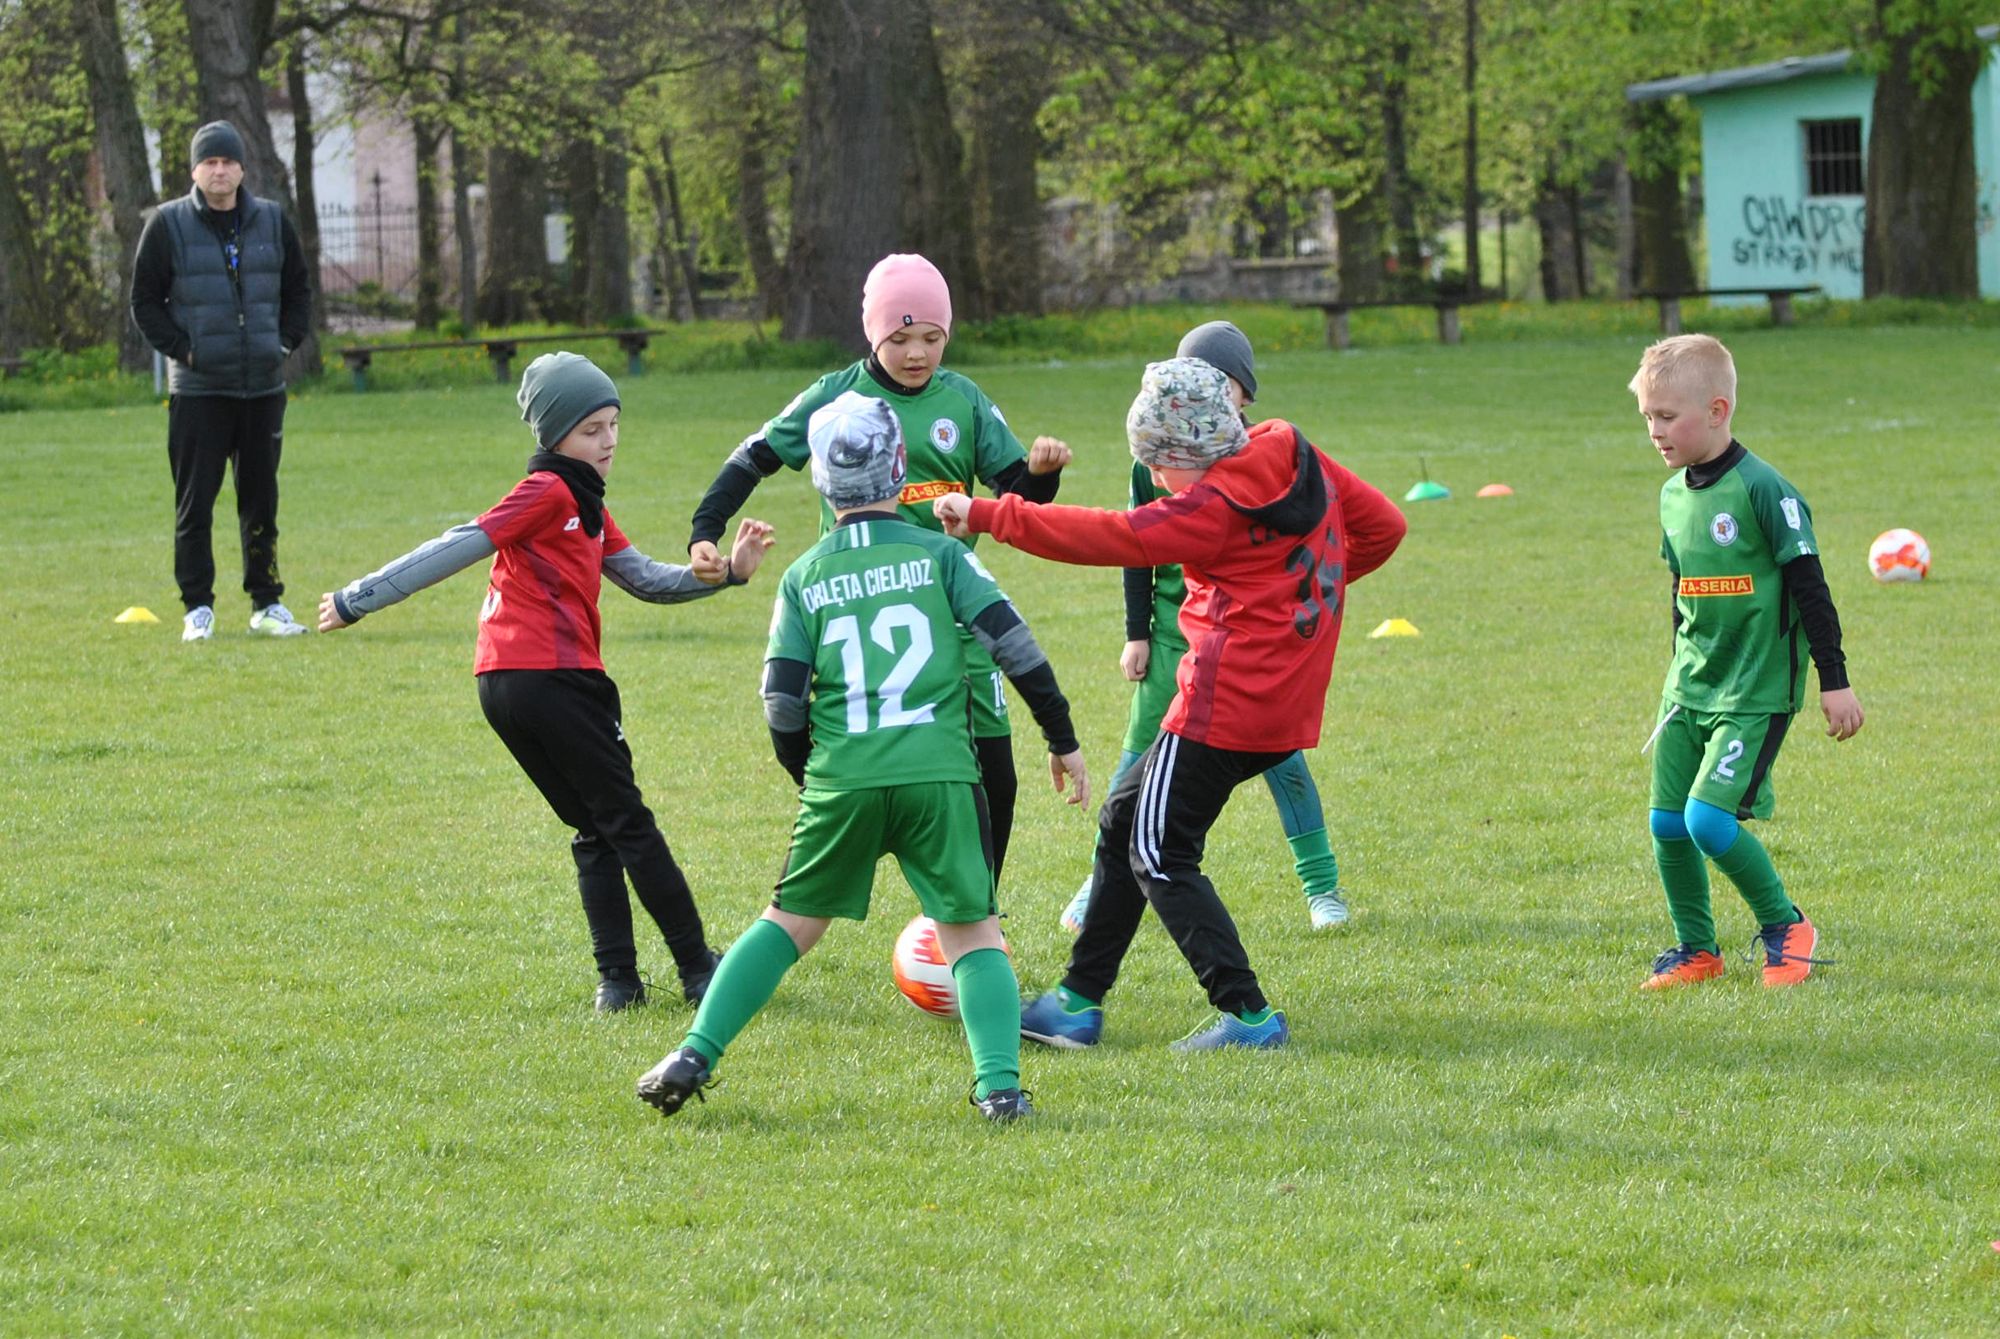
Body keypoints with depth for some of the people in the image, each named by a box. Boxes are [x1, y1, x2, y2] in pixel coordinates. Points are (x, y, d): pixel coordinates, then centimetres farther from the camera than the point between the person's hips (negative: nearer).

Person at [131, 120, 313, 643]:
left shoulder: (273, 223, 8)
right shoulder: (169, 226, -1)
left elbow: (299, 292, 17)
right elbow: (145, 302, 2)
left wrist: (285, 343, 3)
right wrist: (181, 348, -8)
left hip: (263, 385, 3)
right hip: (197, 389, -3)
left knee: (262, 499, 8)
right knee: (195, 502, -2)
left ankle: (266, 603, 16)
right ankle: (198, 608, 4)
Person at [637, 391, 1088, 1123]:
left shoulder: (805, 576, 9)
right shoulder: (940, 553, 5)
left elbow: (783, 701, 5)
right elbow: (1013, 645, 1)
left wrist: (809, 778, 21)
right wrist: (1063, 741, 9)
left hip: (843, 781, 1)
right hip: (940, 774, -1)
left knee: (788, 922, 16)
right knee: (972, 932, 8)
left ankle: (694, 1057, 9)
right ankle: (999, 1083, -8)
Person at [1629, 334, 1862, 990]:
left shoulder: (1762, 489, -15)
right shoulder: (1673, 495, 8)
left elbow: (1809, 586, -12)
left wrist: (1834, 680, -11)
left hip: (1755, 690, -7)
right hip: (1689, 688, 7)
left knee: (1709, 818, -16)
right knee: (1666, 822, 3)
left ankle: (1785, 927, 4)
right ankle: (1696, 950, 19)